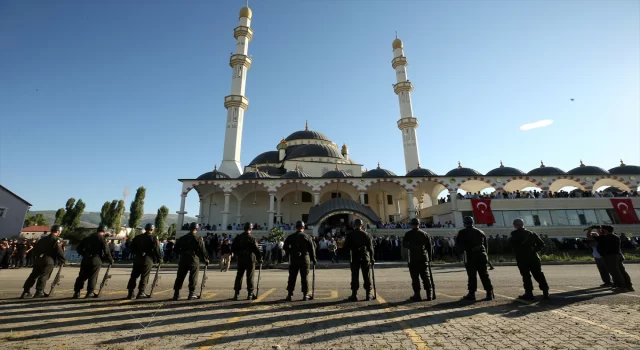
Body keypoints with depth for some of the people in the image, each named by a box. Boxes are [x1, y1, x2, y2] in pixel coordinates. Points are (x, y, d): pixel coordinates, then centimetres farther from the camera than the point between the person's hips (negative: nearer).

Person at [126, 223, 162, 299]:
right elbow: (157, 250, -10)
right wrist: (159, 259, 1)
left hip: (137, 259, 5)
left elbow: (132, 248, 11)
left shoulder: (137, 237, 7)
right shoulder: (153, 238, -9)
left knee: (134, 276, 13)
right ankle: (141, 293, 5)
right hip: (148, 260, -5)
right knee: (144, 277, 3)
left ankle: (130, 293, 15)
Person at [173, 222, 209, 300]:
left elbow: (176, 248, 9)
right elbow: (203, 250, -8)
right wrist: (206, 259, 4)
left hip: (183, 260, 4)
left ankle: (176, 294, 15)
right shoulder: (198, 238, -7)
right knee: (193, 277, 4)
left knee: (180, 277, 12)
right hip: (194, 260, -4)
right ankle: (192, 294, 6)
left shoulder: (182, 238, 7)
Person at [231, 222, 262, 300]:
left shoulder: (238, 237, 2)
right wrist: (259, 258, -3)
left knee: (239, 276, 12)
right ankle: (250, 294, 9)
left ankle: (236, 293, 13)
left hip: (240, 259, 5)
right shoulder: (251, 238, -15)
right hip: (250, 259, -4)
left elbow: (233, 248, 8)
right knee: (250, 277, 4)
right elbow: (256, 249, -15)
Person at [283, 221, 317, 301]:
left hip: (293, 259, 2)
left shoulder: (290, 237, 2)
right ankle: (305, 295, 10)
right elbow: (312, 248, -2)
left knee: (292, 277, 9)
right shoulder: (307, 237, -3)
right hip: (305, 259, -1)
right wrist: (313, 259, 7)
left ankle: (289, 295, 12)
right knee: (304, 277, 6)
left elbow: (285, 247, 2)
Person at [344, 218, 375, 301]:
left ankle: (354, 295, 7)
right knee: (366, 276, 9)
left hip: (355, 258, -1)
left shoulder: (350, 235, -4)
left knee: (355, 276, 5)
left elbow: (346, 247, -5)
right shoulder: (366, 235, 0)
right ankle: (368, 294, 14)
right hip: (365, 258, 1)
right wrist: (372, 258, 9)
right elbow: (370, 248, 0)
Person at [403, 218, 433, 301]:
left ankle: (417, 295, 2)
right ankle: (429, 294, 14)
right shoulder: (425, 234, 7)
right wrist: (429, 257, 13)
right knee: (425, 276, 12)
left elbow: (404, 244, -2)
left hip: (413, 258, -4)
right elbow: (429, 246, 8)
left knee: (415, 277, 1)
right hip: (424, 258, 4)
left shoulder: (408, 234, -5)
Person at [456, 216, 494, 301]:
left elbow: (458, 244, -3)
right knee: (485, 275, 10)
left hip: (470, 257, -4)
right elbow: (486, 245, 13)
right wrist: (485, 256, 16)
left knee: (472, 276, -2)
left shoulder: (462, 233, -3)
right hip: (482, 256, 5)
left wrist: (464, 250, 12)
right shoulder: (480, 232, 12)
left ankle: (471, 294, 1)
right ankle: (490, 293, 12)